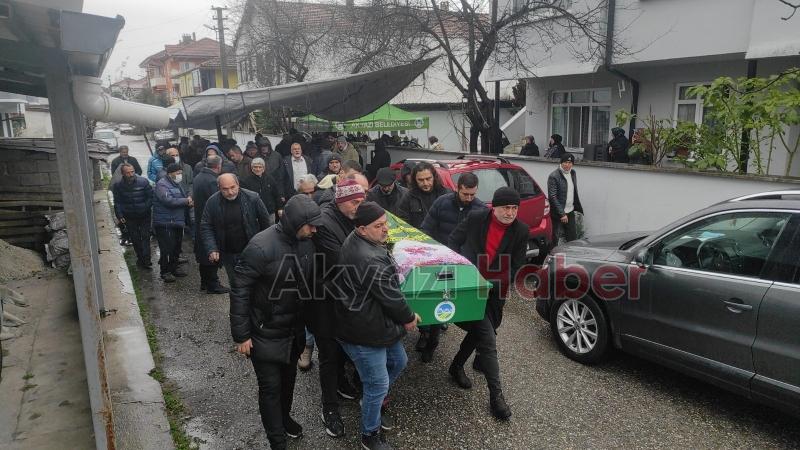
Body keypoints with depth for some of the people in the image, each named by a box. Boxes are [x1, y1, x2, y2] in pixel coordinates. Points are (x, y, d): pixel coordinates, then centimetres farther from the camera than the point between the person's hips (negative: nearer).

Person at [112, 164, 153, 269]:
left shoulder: (143, 181, -10)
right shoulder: (118, 185, -4)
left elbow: (151, 196, -4)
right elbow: (117, 202, 4)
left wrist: (145, 208, -14)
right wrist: (119, 216, -5)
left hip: (144, 216, -2)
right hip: (129, 217, 2)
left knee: (145, 237, -4)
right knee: (135, 239, 10)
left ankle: (146, 261, -2)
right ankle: (140, 258, 25)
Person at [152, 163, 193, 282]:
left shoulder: (177, 184, 18)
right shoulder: (162, 185, -12)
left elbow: (184, 199, 25)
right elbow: (169, 201, -25)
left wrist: (189, 202, 0)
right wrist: (186, 201, -16)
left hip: (178, 222, 9)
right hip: (165, 223, -9)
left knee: (177, 247, 15)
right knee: (167, 248, -6)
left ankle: (173, 268, 27)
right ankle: (165, 272, 2)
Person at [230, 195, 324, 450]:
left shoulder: (306, 243, -6)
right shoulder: (261, 247, -26)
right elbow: (240, 292, -20)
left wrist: (306, 321, 12)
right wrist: (241, 335, -17)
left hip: (294, 329, 6)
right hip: (266, 333, -6)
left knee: (288, 377, 23)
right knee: (271, 386, 4)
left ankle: (284, 418, 48)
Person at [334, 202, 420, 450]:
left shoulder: (357, 241, 1)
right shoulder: (369, 259, -33)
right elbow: (390, 295, -22)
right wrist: (408, 317, -4)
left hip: (377, 322, 10)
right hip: (364, 332, -10)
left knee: (398, 361, 27)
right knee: (378, 385, 6)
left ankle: (372, 399, 50)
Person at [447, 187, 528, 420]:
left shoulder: (521, 230, -5)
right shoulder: (476, 218, -9)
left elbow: (516, 267, -4)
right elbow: (453, 241, 1)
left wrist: (494, 285, -15)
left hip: (495, 292, 4)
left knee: (479, 331, 18)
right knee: (488, 339, -8)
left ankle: (457, 366, 44)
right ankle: (496, 395, 1)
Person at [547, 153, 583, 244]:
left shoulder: (573, 173, 7)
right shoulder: (554, 176, -16)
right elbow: (553, 197, -19)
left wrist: (577, 207, 16)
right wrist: (562, 214, -20)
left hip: (570, 212, 7)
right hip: (557, 214, -7)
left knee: (573, 238, 12)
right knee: (554, 239, 2)